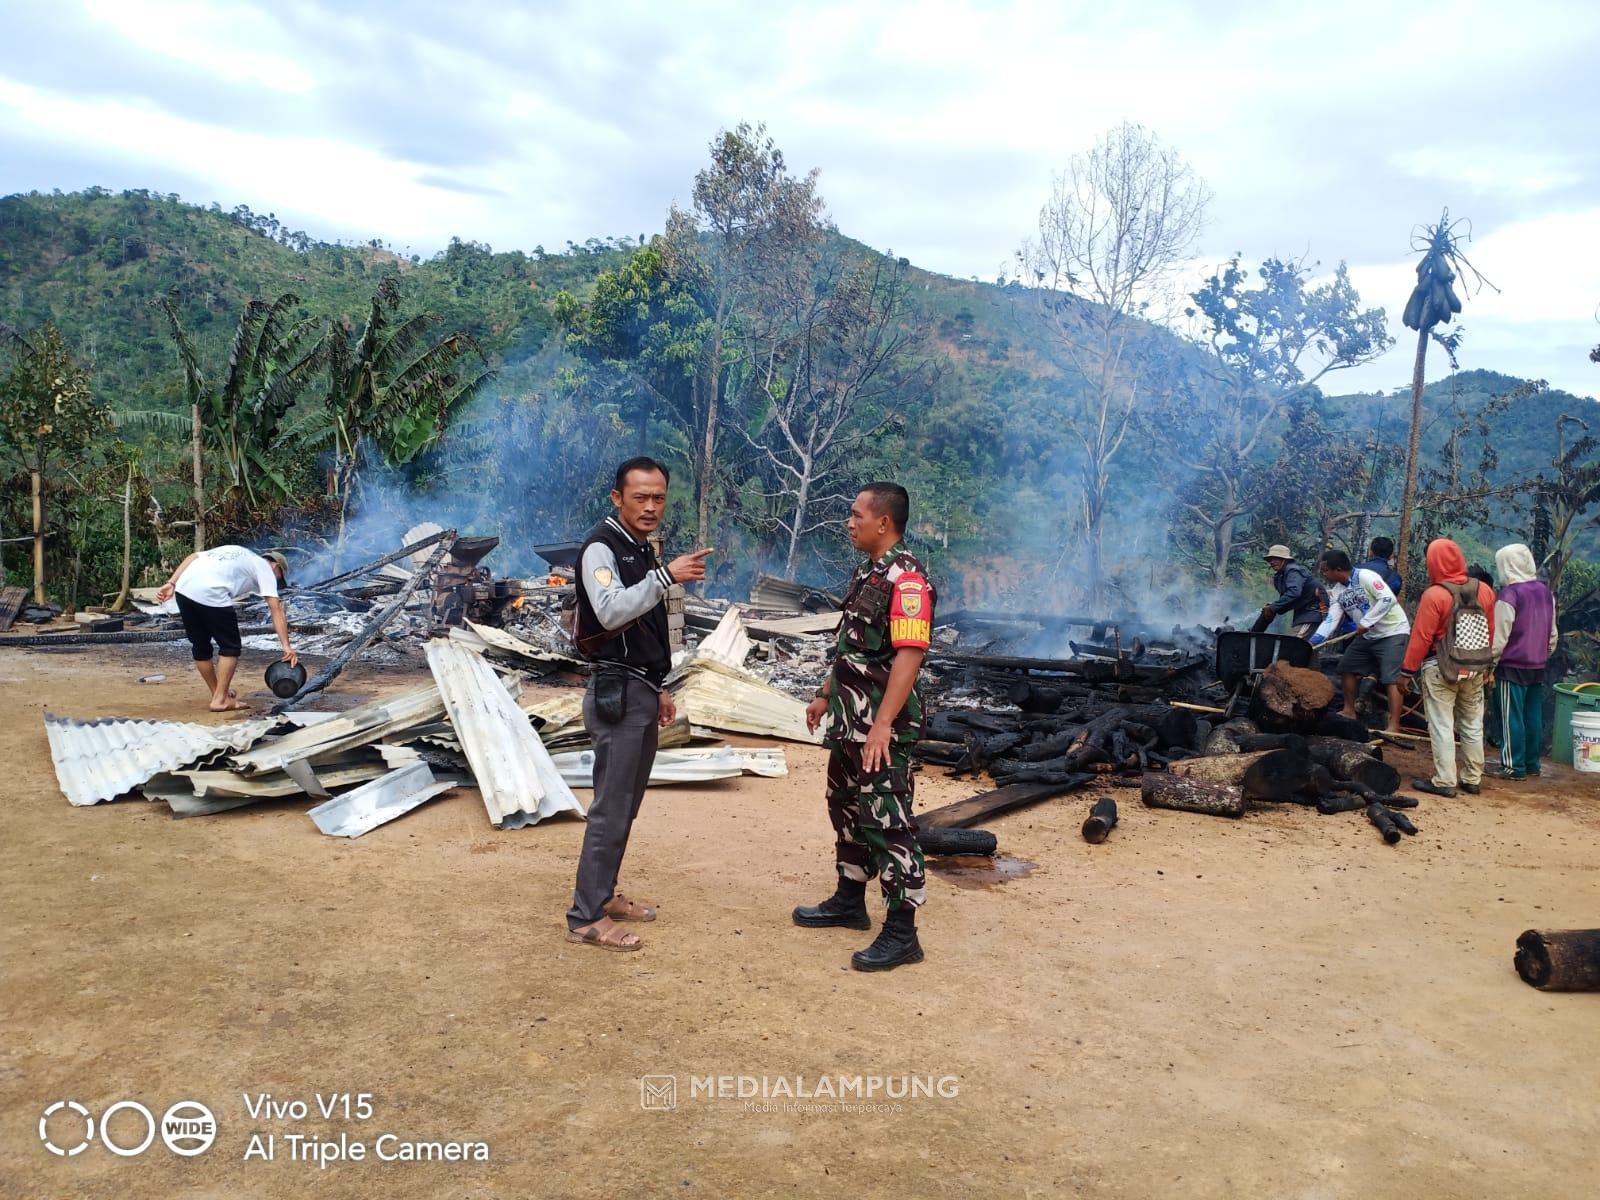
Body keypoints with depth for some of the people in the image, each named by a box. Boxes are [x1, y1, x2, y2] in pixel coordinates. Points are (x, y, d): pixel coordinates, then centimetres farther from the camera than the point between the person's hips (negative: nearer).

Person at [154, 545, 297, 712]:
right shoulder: (264, 568, 14)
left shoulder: (236, 553, 33)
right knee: (231, 647, 9)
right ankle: (220, 700, 9)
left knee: (200, 646, 20)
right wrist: (287, 646, -3)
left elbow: (193, 556, 20)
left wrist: (171, 584, 13)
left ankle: (219, 694, 34)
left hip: (183, 588, 7)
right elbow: (276, 608, 3)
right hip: (210, 594, -7)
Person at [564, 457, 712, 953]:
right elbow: (610, 613, -31)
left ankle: (604, 894, 27)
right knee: (611, 807, -7)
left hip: (642, 692, 9)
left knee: (627, 804, 15)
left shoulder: (642, 549, 15)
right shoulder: (601, 547, -13)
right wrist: (666, 576, -38)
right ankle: (585, 917, 1)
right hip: (618, 694, -9)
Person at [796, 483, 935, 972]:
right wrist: (826, 696, 24)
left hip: (882, 727, -10)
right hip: (849, 720, 10)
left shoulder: (906, 578, -19)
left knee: (887, 822, -5)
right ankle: (849, 901, 34)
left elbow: (908, 655, -26)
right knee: (846, 808, 19)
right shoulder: (866, 572, 13)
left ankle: (901, 933, 4)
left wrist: (882, 725, -30)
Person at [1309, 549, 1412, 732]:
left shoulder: (1365, 576, -20)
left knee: (1391, 679, -16)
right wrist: (1311, 642, -13)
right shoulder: (1336, 591, 3)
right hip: (1368, 635, 9)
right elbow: (1331, 620, -2)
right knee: (1347, 668, 15)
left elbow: (1388, 599, -28)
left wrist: (1366, 622, -29)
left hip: (1392, 632, -9)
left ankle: (1394, 727, -19)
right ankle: (1349, 711, 29)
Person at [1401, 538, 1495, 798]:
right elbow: (1491, 632, 7)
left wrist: (1409, 670, -7)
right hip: (1476, 669, 6)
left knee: (1442, 727, 0)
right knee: (1473, 726, 14)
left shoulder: (1434, 595, -16)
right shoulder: (1484, 590, 0)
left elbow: (1421, 637, -15)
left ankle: (1444, 782, 1)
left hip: (1442, 669, -6)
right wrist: (1486, 665, 18)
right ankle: (1473, 779, 22)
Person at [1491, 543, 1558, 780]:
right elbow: (1553, 633, 15)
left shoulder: (1508, 595, -16)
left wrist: (1489, 665, -7)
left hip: (1512, 666, -7)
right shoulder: (1545, 591, 7)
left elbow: (1499, 637, -15)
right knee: (1534, 716, 12)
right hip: (1538, 667, 7)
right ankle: (1532, 763, 19)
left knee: (1512, 718, -2)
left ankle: (1514, 766, 1)